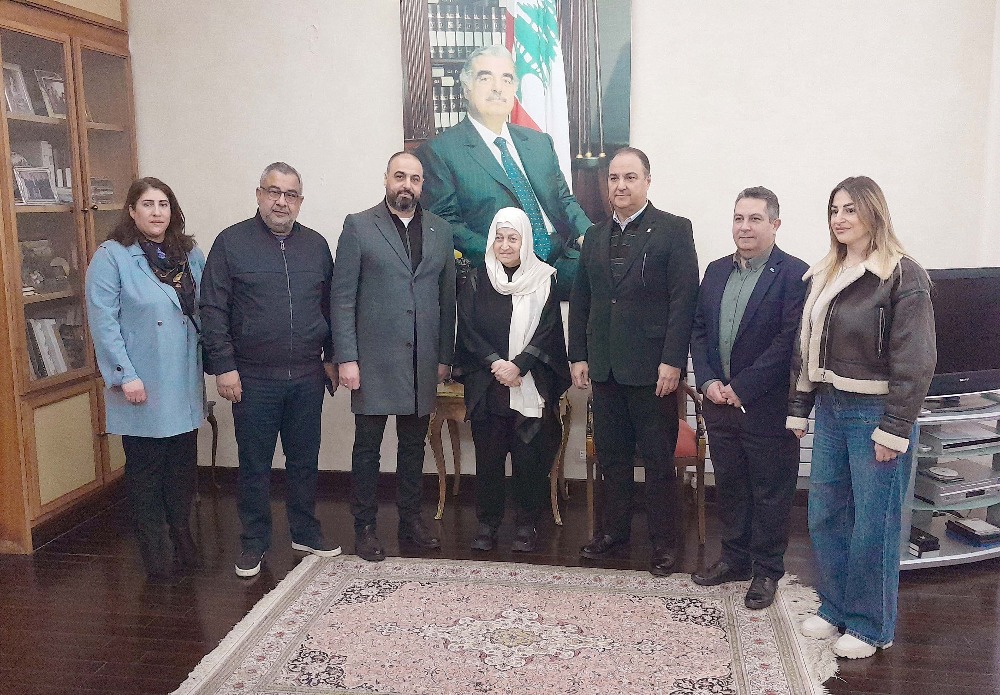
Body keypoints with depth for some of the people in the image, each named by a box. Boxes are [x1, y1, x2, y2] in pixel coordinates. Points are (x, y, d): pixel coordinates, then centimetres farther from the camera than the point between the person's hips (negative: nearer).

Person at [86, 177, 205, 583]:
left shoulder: (191, 255, 8)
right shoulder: (111, 257, -7)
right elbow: (103, 322, -11)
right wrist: (126, 375, -16)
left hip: (185, 383, 5)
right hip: (142, 385, -4)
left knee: (183, 463, 12)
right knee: (145, 467, 6)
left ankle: (182, 535, 29)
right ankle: (155, 551, 19)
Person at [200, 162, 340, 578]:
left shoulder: (316, 245, 9)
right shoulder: (231, 242, -3)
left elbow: (330, 305, 14)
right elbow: (213, 310, -6)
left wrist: (331, 356, 8)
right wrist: (223, 367, -10)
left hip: (307, 376, 3)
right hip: (254, 378, -3)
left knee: (305, 460, 13)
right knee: (254, 464, 7)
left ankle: (305, 532, 29)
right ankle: (253, 543, 21)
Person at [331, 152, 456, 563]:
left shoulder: (440, 231, 9)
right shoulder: (359, 227, -1)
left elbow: (447, 297, 10)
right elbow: (342, 297, -5)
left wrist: (445, 355, 7)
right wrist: (346, 358, -10)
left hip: (423, 361, 3)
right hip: (374, 359, -3)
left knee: (414, 444, 12)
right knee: (367, 445, 5)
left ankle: (411, 520, 26)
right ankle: (364, 527, 18)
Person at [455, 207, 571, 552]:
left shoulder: (543, 280, 1)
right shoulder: (476, 282, 5)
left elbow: (548, 331, -4)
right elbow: (468, 330, 0)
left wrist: (518, 366, -16)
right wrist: (495, 363, -14)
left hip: (532, 385, -1)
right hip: (486, 385, 1)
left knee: (529, 456, 1)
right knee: (488, 455, 5)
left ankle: (527, 524, 15)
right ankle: (487, 523, 17)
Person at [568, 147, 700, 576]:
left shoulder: (673, 230, -3)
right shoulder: (595, 237, 13)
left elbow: (684, 299, -10)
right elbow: (580, 301, 14)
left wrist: (672, 360, -16)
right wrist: (578, 356, 8)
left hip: (652, 367, -5)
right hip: (604, 367, 5)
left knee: (658, 459, 4)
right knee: (611, 454, 13)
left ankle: (665, 541, 16)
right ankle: (613, 528, 27)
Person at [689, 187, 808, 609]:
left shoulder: (794, 274, -10)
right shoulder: (716, 271, 10)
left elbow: (788, 341, -16)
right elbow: (699, 330, 10)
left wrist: (742, 388, -16)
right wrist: (707, 381, -4)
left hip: (767, 405, -6)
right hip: (719, 401, 6)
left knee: (770, 491, 8)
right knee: (729, 485, 17)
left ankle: (767, 569, 23)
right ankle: (735, 557, 32)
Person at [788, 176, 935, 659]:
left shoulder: (902, 275, -10)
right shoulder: (823, 277, 10)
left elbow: (915, 360, -14)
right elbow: (806, 348, 13)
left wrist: (894, 430, -17)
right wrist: (797, 410, 11)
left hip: (875, 414, -6)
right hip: (830, 410, 6)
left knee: (873, 525, 3)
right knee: (824, 516, 12)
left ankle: (871, 625, 20)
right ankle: (835, 608, 30)